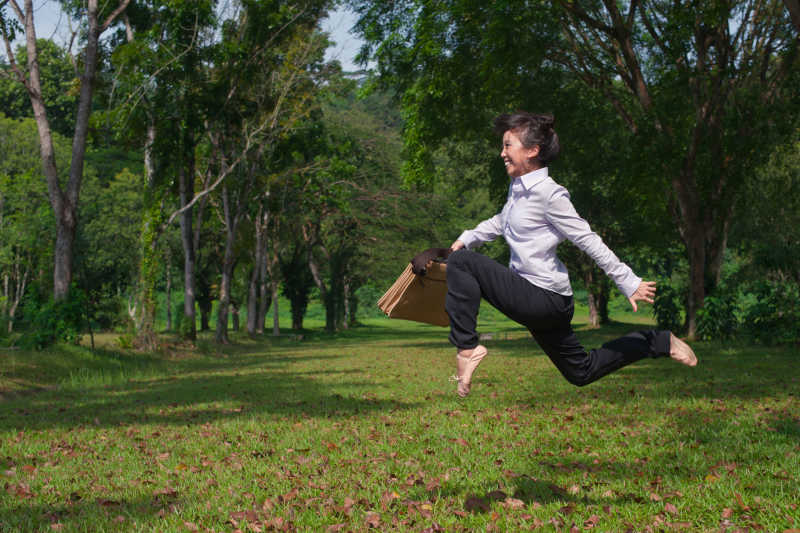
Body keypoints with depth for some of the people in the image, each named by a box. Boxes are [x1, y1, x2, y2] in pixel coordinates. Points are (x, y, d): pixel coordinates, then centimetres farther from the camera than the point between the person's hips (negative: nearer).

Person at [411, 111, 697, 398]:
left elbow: (589, 241, -14)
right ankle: (659, 342, 30)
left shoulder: (549, 194, -15)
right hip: (544, 304, 10)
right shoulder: (518, 187, 12)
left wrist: (630, 283, -11)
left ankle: (467, 346, -14)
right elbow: (501, 222, 33)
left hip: (545, 300, -10)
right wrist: (465, 239, 27)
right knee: (582, 372, 21)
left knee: (462, 262, -17)